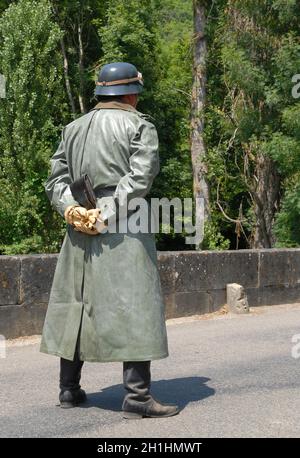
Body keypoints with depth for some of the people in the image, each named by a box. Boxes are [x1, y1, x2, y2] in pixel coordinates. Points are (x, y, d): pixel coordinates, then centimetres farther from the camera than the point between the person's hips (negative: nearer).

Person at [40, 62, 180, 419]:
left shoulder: (73, 128, 18)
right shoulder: (139, 125, 1)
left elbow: (56, 178, 10)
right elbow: (141, 176, -12)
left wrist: (71, 209, -2)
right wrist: (106, 214, -13)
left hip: (79, 227, 6)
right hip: (124, 228, -6)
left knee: (75, 302, 12)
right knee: (134, 305, -4)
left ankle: (69, 389, 19)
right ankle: (136, 395, -6)